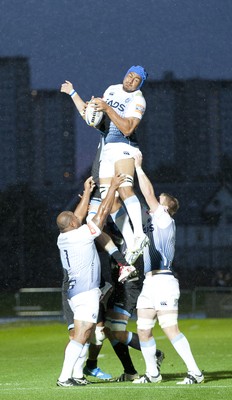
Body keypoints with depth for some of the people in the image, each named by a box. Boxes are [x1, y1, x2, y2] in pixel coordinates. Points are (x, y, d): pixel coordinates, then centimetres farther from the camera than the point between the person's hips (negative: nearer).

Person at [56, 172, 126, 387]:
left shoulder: (63, 238, 7)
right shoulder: (82, 235, -13)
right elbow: (103, 212, -7)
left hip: (75, 291, 9)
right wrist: (113, 187, 3)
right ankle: (64, 377, -17)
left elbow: (79, 216, 22)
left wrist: (87, 193, 30)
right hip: (86, 291, -9)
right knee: (81, 335, -11)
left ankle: (74, 375, 11)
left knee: (86, 334, 15)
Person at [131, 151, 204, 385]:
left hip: (163, 281, -10)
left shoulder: (165, 220, -4)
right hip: (150, 282, 10)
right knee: (143, 330, 9)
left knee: (170, 329, -14)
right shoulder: (154, 222, 18)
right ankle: (152, 373, 17)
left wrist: (138, 167, -3)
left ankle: (195, 372, -14)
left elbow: (149, 195, -8)